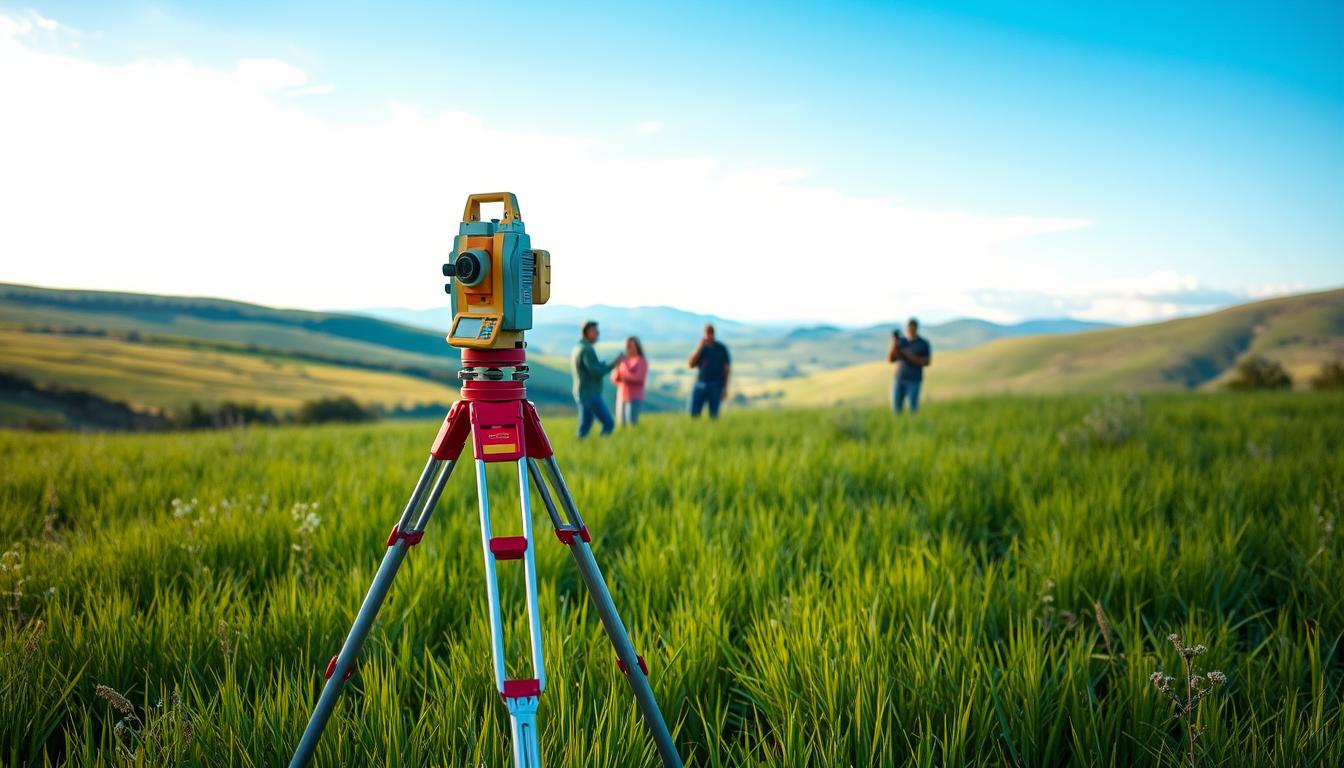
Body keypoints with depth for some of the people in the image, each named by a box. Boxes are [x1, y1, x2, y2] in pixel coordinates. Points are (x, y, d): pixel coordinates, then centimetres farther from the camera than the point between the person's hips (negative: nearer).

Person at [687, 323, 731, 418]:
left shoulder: (721, 348, 4)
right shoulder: (700, 348, 10)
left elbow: (726, 368, 3)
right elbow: (691, 364, -1)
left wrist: (725, 388, -3)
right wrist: (700, 347, -7)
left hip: (716, 386, -2)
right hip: (700, 384, 2)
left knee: (714, 415, -4)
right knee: (693, 414, -5)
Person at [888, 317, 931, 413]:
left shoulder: (924, 343, -2)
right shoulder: (901, 342, 7)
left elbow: (926, 362, -8)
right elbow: (890, 359, 2)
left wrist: (910, 356, -17)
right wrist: (894, 345, -14)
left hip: (914, 380, -3)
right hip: (899, 379, 3)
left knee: (913, 408, -8)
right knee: (896, 408, -3)